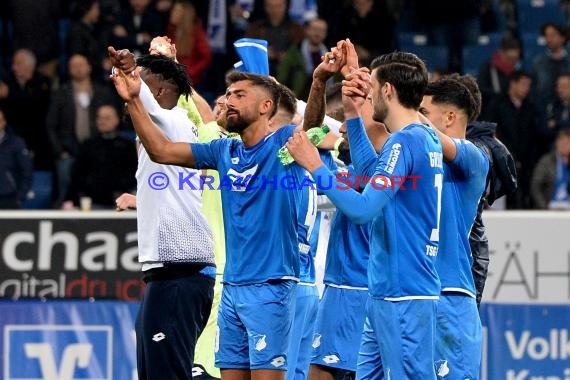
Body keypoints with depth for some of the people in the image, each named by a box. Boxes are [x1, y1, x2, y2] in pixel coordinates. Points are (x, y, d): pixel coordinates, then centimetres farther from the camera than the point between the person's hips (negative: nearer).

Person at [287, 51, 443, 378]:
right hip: (386, 292, 10)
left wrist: (315, 166, -14)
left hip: (403, 296, -10)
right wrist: (352, 114, 25)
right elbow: (373, 172, 29)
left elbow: (363, 208, -23)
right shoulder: (427, 138, 14)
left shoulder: (405, 141, -16)